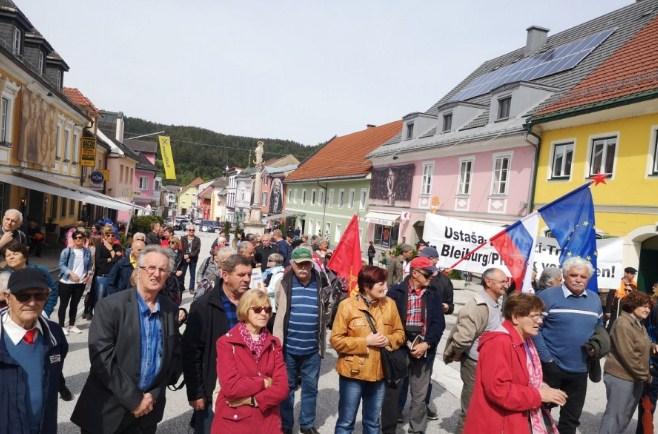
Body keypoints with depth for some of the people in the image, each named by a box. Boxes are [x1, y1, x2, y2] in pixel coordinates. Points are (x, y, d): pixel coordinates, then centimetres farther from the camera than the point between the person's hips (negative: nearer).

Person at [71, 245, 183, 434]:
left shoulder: (171, 310, 0)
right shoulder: (110, 306, -12)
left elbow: (175, 354, 8)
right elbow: (102, 358, -16)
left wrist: (154, 394, -1)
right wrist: (133, 399, -16)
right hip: (109, 410, -3)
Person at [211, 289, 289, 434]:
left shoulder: (274, 344, 2)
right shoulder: (226, 343, -9)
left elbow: (282, 388, -6)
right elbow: (230, 387, -19)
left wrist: (251, 400, -16)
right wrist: (264, 382, -11)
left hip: (267, 422, 3)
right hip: (233, 422, -3)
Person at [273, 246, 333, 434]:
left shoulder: (321, 283, -4)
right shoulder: (285, 283, -6)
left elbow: (328, 310, 10)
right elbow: (276, 309, 4)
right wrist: (277, 341, 1)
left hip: (312, 348, 1)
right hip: (288, 347, -1)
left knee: (310, 387, 15)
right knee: (287, 387, 14)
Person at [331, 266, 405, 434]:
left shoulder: (389, 303, 0)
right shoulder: (347, 305, -14)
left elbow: (400, 333, 9)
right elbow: (336, 340, -14)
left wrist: (389, 340, -13)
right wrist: (366, 341, -20)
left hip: (379, 373, 4)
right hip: (353, 373, -4)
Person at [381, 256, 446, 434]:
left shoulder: (434, 295, 4)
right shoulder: (396, 292, -6)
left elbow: (439, 322, 0)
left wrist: (426, 344, -12)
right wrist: (406, 344, -11)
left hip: (424, 350, 2)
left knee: (419, 396, 10)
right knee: (393, 392, 9)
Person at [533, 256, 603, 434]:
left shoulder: (595, 300, 6)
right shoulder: (548, 296, -12)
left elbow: (599, 328, 19)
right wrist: (546, 358, -18)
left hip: (580, 370, 5)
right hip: (551, 367, -5)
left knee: (572, 418, 19)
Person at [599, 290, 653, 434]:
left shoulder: (640, 325, 13)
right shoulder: (623, 323, -19)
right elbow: (628, 355, -22)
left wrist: (652, 346, -1)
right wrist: (645, 375, -14)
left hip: (636, 377, 10)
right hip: (621, 377, -9)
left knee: (627, 415, 18)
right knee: (615, 415, -3)